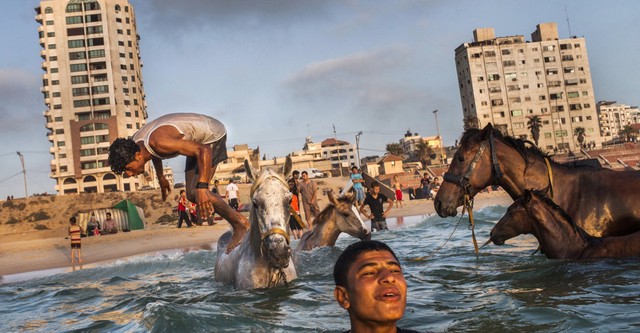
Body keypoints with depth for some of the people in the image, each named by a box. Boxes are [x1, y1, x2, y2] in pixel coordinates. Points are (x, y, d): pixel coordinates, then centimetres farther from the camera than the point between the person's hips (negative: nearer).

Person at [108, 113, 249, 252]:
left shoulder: (159, 141, -38)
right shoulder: (135, 142, -10)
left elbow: (204, 151, -39)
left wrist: (202, 187, -45)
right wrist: (161, 178, 25)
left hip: (213, 134, -9)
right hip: (198, 139, 9)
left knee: (196, 193, -19)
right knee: (191, 195, 4)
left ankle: (241, 224, -8)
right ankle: (236, 223, 11)